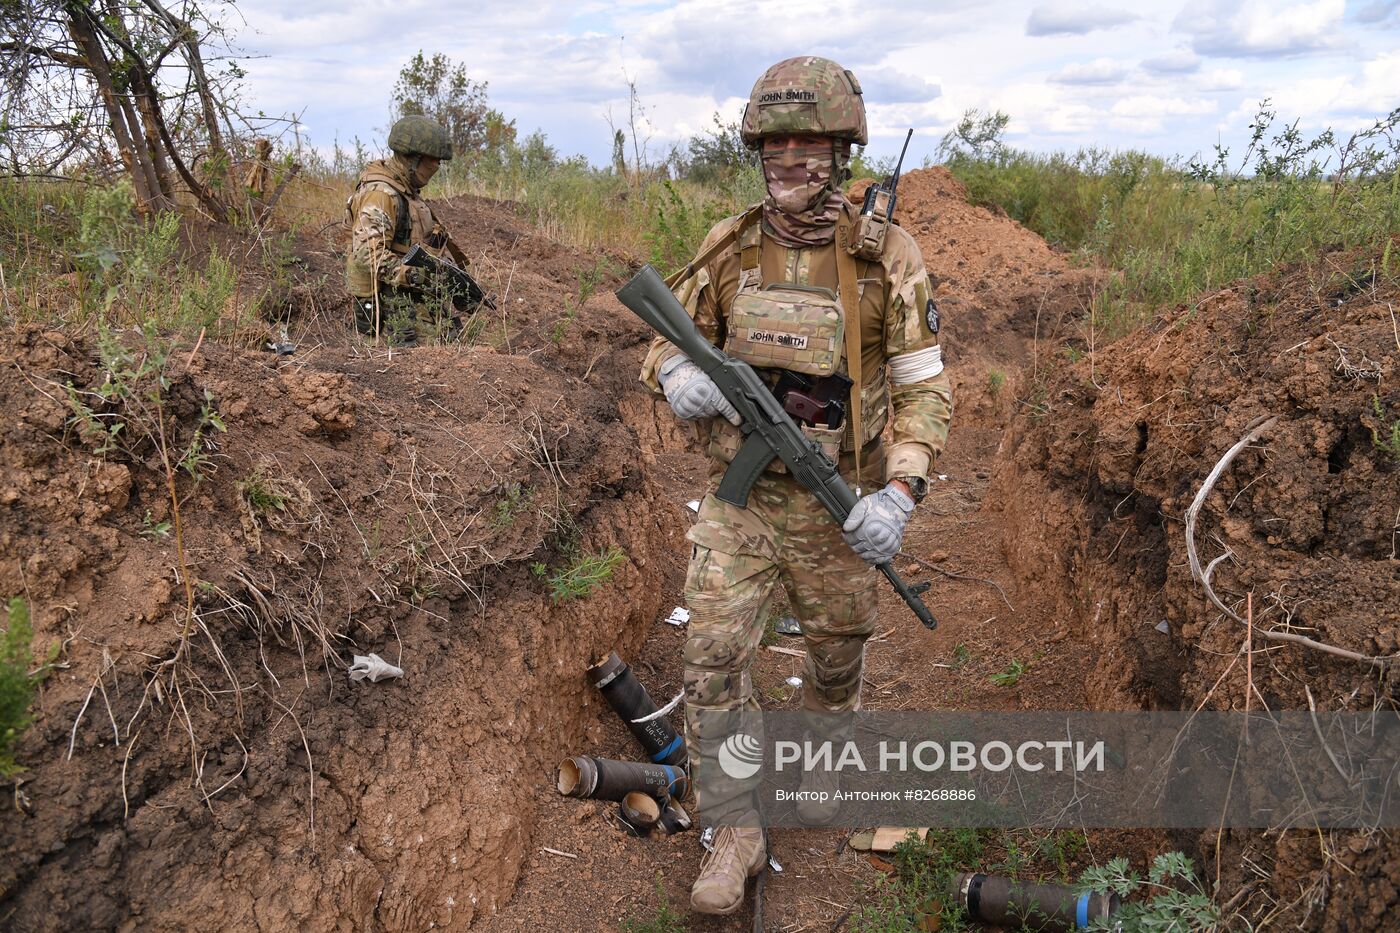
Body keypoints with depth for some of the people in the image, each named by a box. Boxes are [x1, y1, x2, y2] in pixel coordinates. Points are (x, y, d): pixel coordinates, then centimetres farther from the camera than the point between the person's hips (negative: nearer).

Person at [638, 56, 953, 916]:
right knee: (712, 661, -3)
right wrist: (678, 375, -17)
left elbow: (925, 390, -8)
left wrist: (900, 493, -22)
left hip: (837, 506, -1)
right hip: (738, 498, 2)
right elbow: (669, 340, 8)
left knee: (839, 657, 18)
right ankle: (737, 835, 14)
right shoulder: (729, 246, -3)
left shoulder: (888, 257, -11)